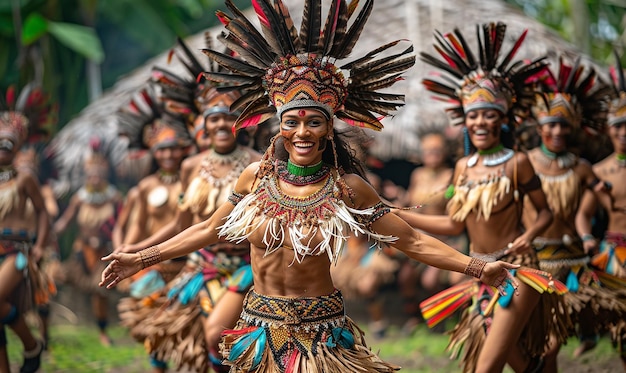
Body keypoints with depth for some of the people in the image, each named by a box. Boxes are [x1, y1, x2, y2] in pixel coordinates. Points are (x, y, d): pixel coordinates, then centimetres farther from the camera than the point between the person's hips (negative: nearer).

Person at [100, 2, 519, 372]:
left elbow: (412, 240, -6)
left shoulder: (347, 187, -9)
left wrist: (478, 267, -14)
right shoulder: (257, 176, -2)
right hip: (261, 330, 2)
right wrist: (140, 259, 9)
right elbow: (208, 230, 9)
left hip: (322, 334, -2)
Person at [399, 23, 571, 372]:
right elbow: (455, 224, 8)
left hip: (516, 271, -5)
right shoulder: (463, 166, 6)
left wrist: (529, 236, -22)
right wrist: (394, 214, 7)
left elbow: (545, 211, -1)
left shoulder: (516, 162, -9)